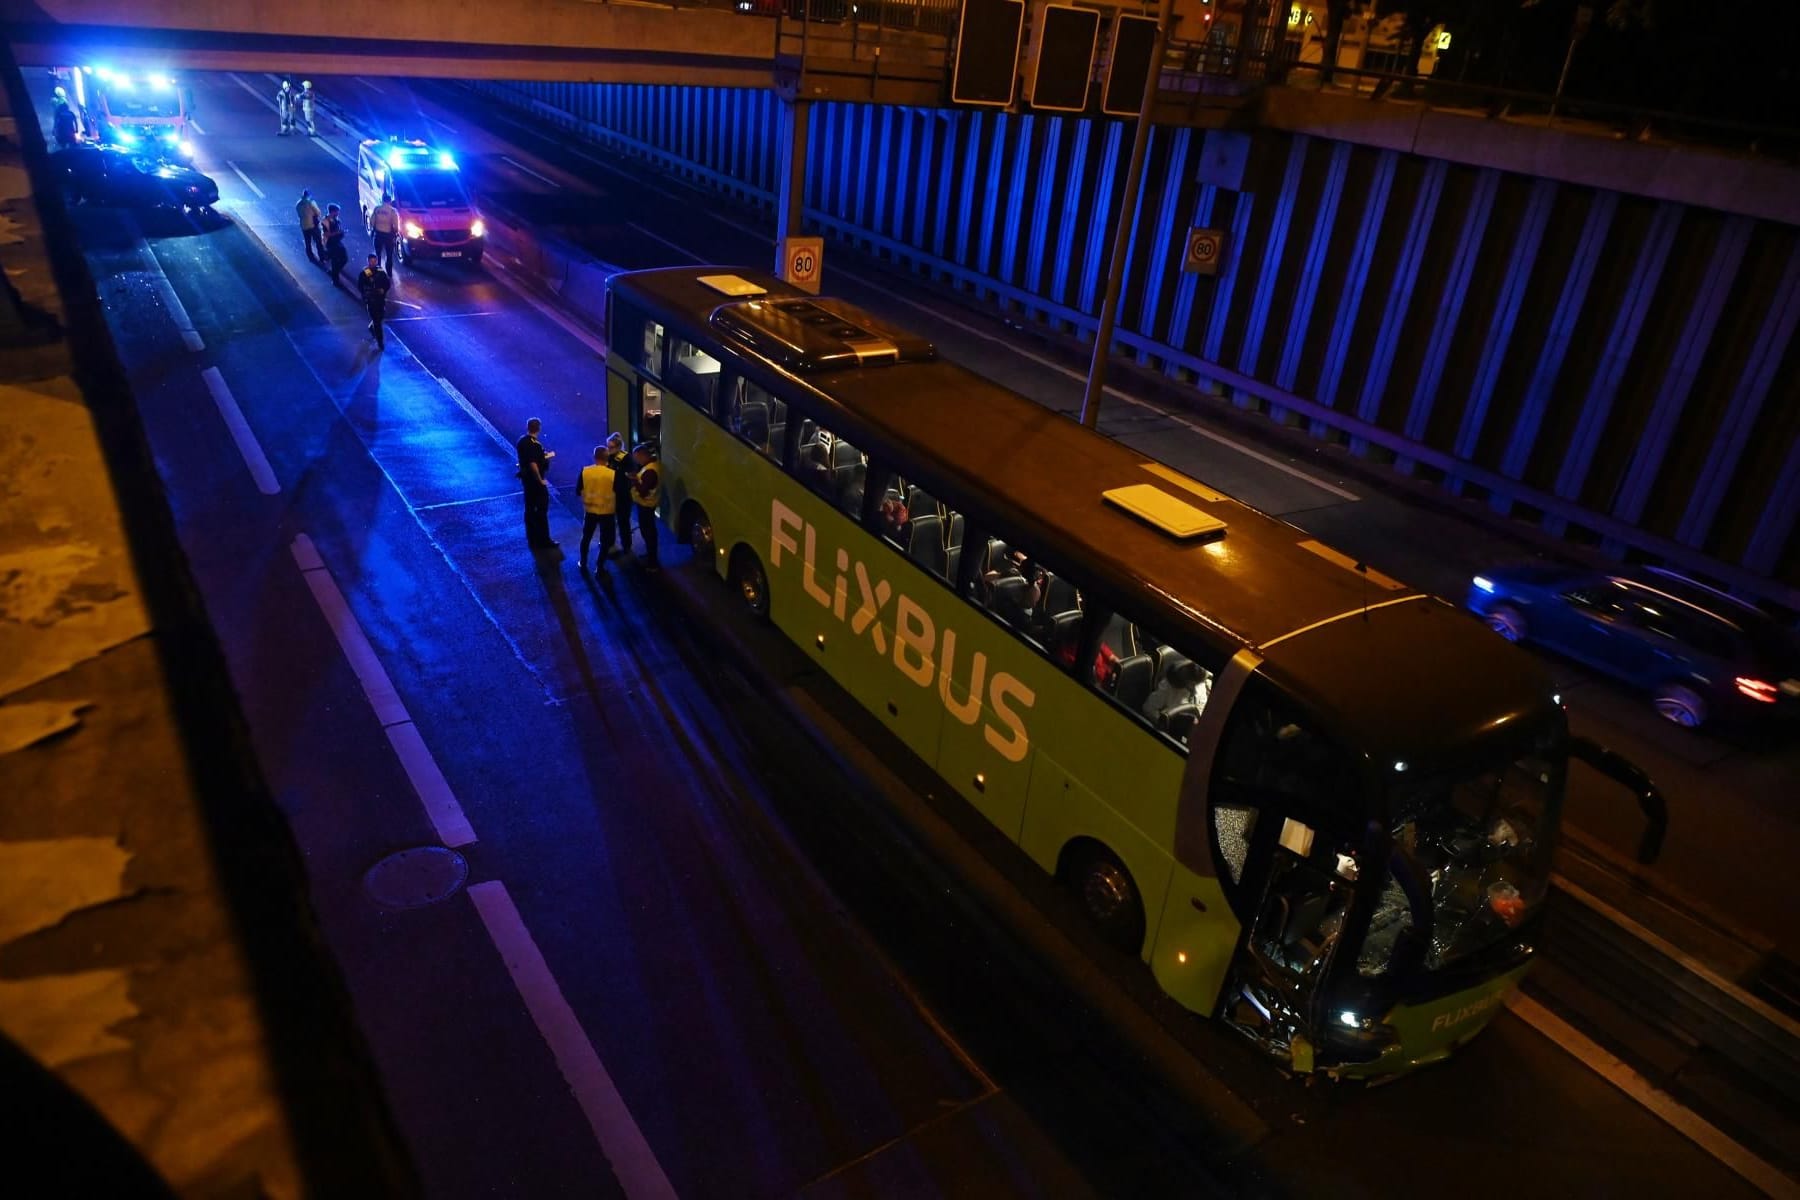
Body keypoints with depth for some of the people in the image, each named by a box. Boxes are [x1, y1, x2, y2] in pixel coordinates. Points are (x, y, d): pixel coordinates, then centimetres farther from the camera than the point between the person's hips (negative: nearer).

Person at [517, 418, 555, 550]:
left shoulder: (522, 441, 4)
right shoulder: (535, 445, -23)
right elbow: (533, 464, -29)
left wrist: (544, 455, 15)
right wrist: (540, 480, -18)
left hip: (526, 478, 8)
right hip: (535, 480, -8)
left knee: (530, 509, 15)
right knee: (541, 510, 1)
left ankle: (532, 539, 23)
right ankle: (543, 540, 7)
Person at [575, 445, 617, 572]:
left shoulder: (585, 471, -10)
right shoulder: (613, 474, -17)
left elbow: (578, 491, 0)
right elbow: (618, 494, -10)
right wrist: (617, 509, 8)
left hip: (590, 510, 2)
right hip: (607, 512, -2)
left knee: (586, 538, 22)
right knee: (605, 541, 13)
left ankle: (583, 564, 32)